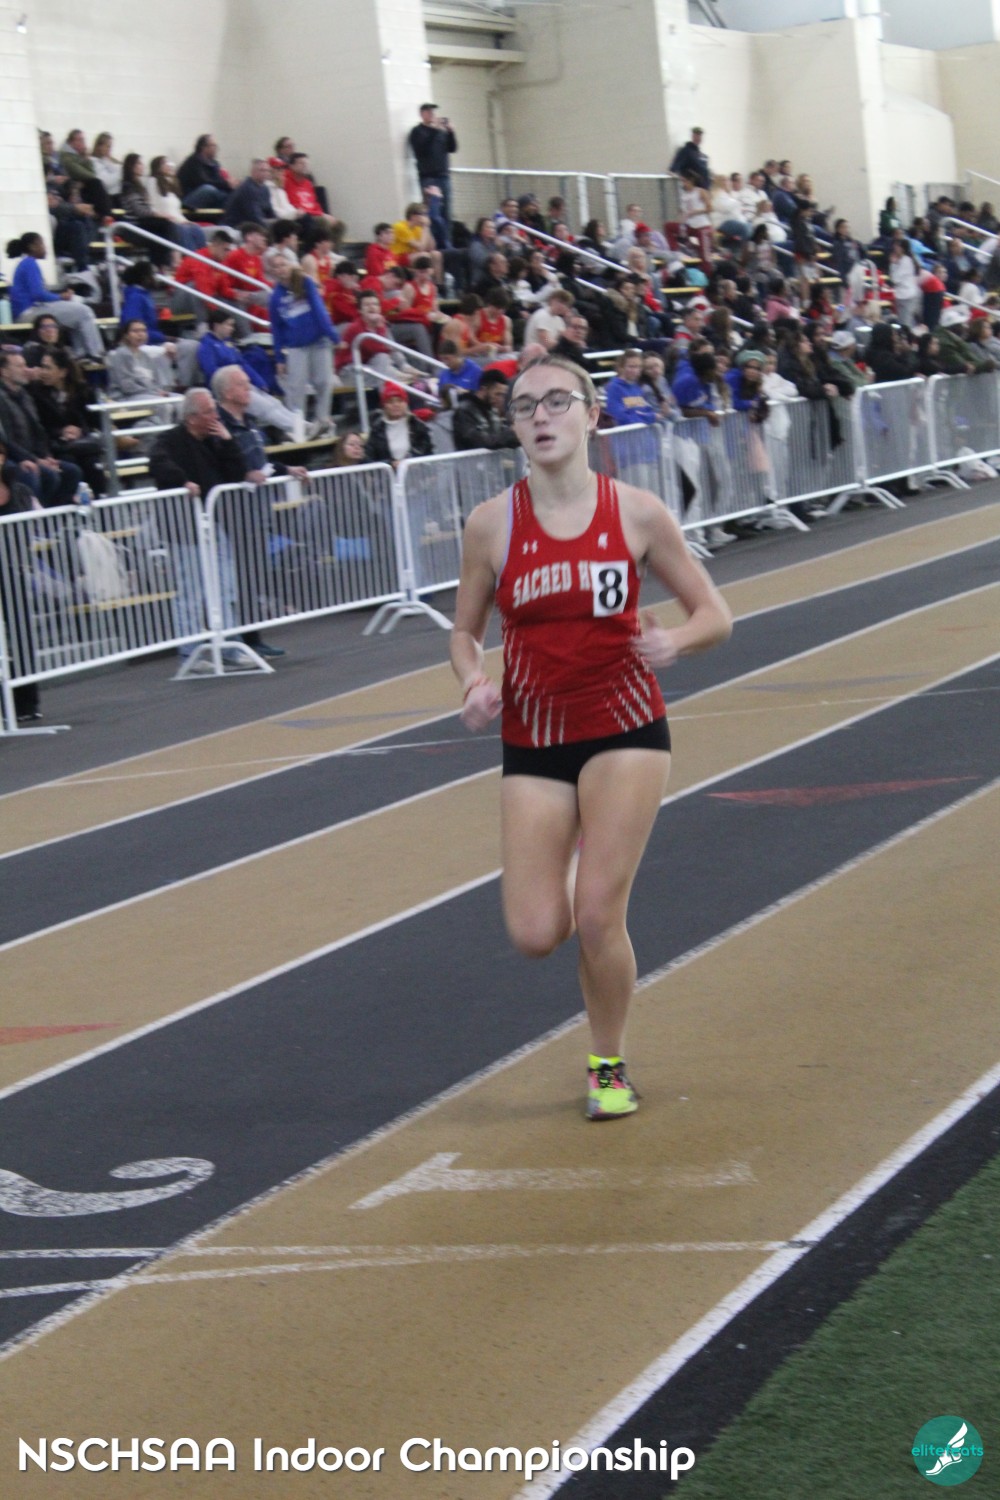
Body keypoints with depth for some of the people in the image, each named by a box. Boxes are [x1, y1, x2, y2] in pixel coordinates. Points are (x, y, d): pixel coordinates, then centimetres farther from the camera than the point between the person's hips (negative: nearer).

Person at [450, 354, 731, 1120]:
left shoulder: (636, 512, -5)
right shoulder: (493, 523, -3)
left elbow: (714, 614, 2)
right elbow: (466, 632, 8)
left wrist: (674, 640, -20)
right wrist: (475, 683, -13)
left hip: (625, 729, -1)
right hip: (533, 742, 2)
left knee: (598, 917, -10)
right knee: (536, 934, -5)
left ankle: (610, 1067, 15)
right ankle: (569, 859, 33)